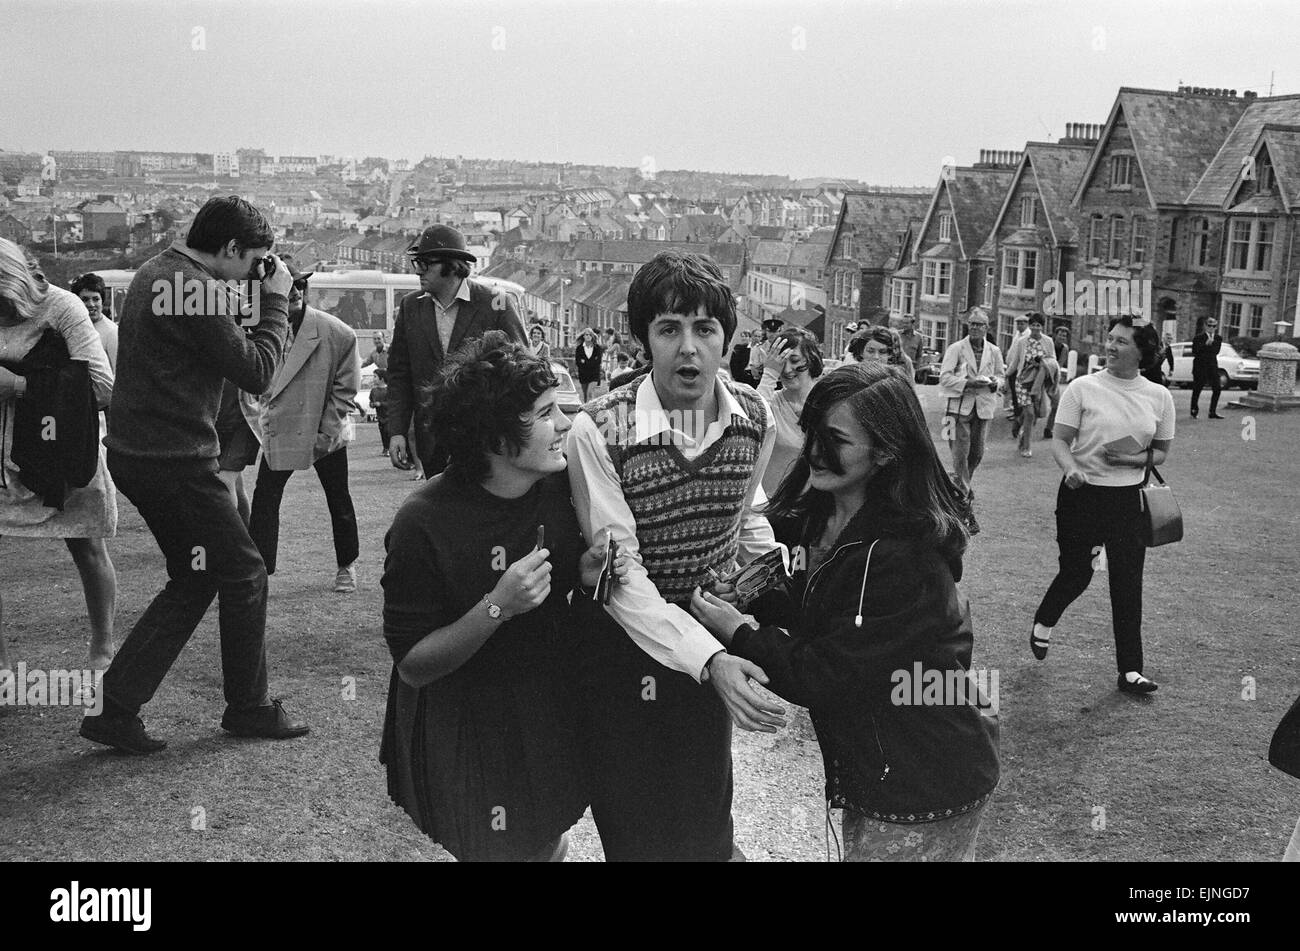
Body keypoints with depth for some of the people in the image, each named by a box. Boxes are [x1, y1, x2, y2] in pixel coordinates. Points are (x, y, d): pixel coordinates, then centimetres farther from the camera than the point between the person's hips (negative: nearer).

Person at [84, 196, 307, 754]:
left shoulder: (155, 273, 13)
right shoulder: (197, 290, -19)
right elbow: (257, 373, -16)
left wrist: (256, 301, 8)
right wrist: (275, 301, -7)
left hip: (134, 453, 10)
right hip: (176, 462, -10)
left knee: (194, 579, 17)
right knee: (245, 576, 4)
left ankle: (116, 711, 15)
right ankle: (250, 708, 19)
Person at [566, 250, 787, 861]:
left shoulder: (754, 418, -8)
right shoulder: (598, 431, -22)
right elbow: (621, 574, -24)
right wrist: (710, 660, -33)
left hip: (713, 631, 4)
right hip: (623, 638, -3)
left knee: (707, 816, 18)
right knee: (636, 829, 10)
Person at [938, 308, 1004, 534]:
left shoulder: (994, 352, 8)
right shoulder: (955, 349, -3)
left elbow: (1000, 375, 20)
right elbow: (944, 377, -8)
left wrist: (995, 383, -4)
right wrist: (968, 383, -20)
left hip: (984, 408, 4)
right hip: (959, 407, -4)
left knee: (976, 454, 8)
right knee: (960, 455, -9)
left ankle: (958, 488, 35)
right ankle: (967, 509, -8)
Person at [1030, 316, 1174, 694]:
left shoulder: (1159, 397, 2)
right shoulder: (1083, 388, -6)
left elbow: (1161, 451, 9)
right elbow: (1060, 440, -7)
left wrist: (1136, 458, -12)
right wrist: (1070, 467, -27)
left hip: (1129, 498, 2)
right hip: (1082, 494, -2)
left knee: (1128, 582, 3)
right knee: (1076, 573, 5)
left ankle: (1130, 670, 12)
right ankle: (1043, 624, 37)